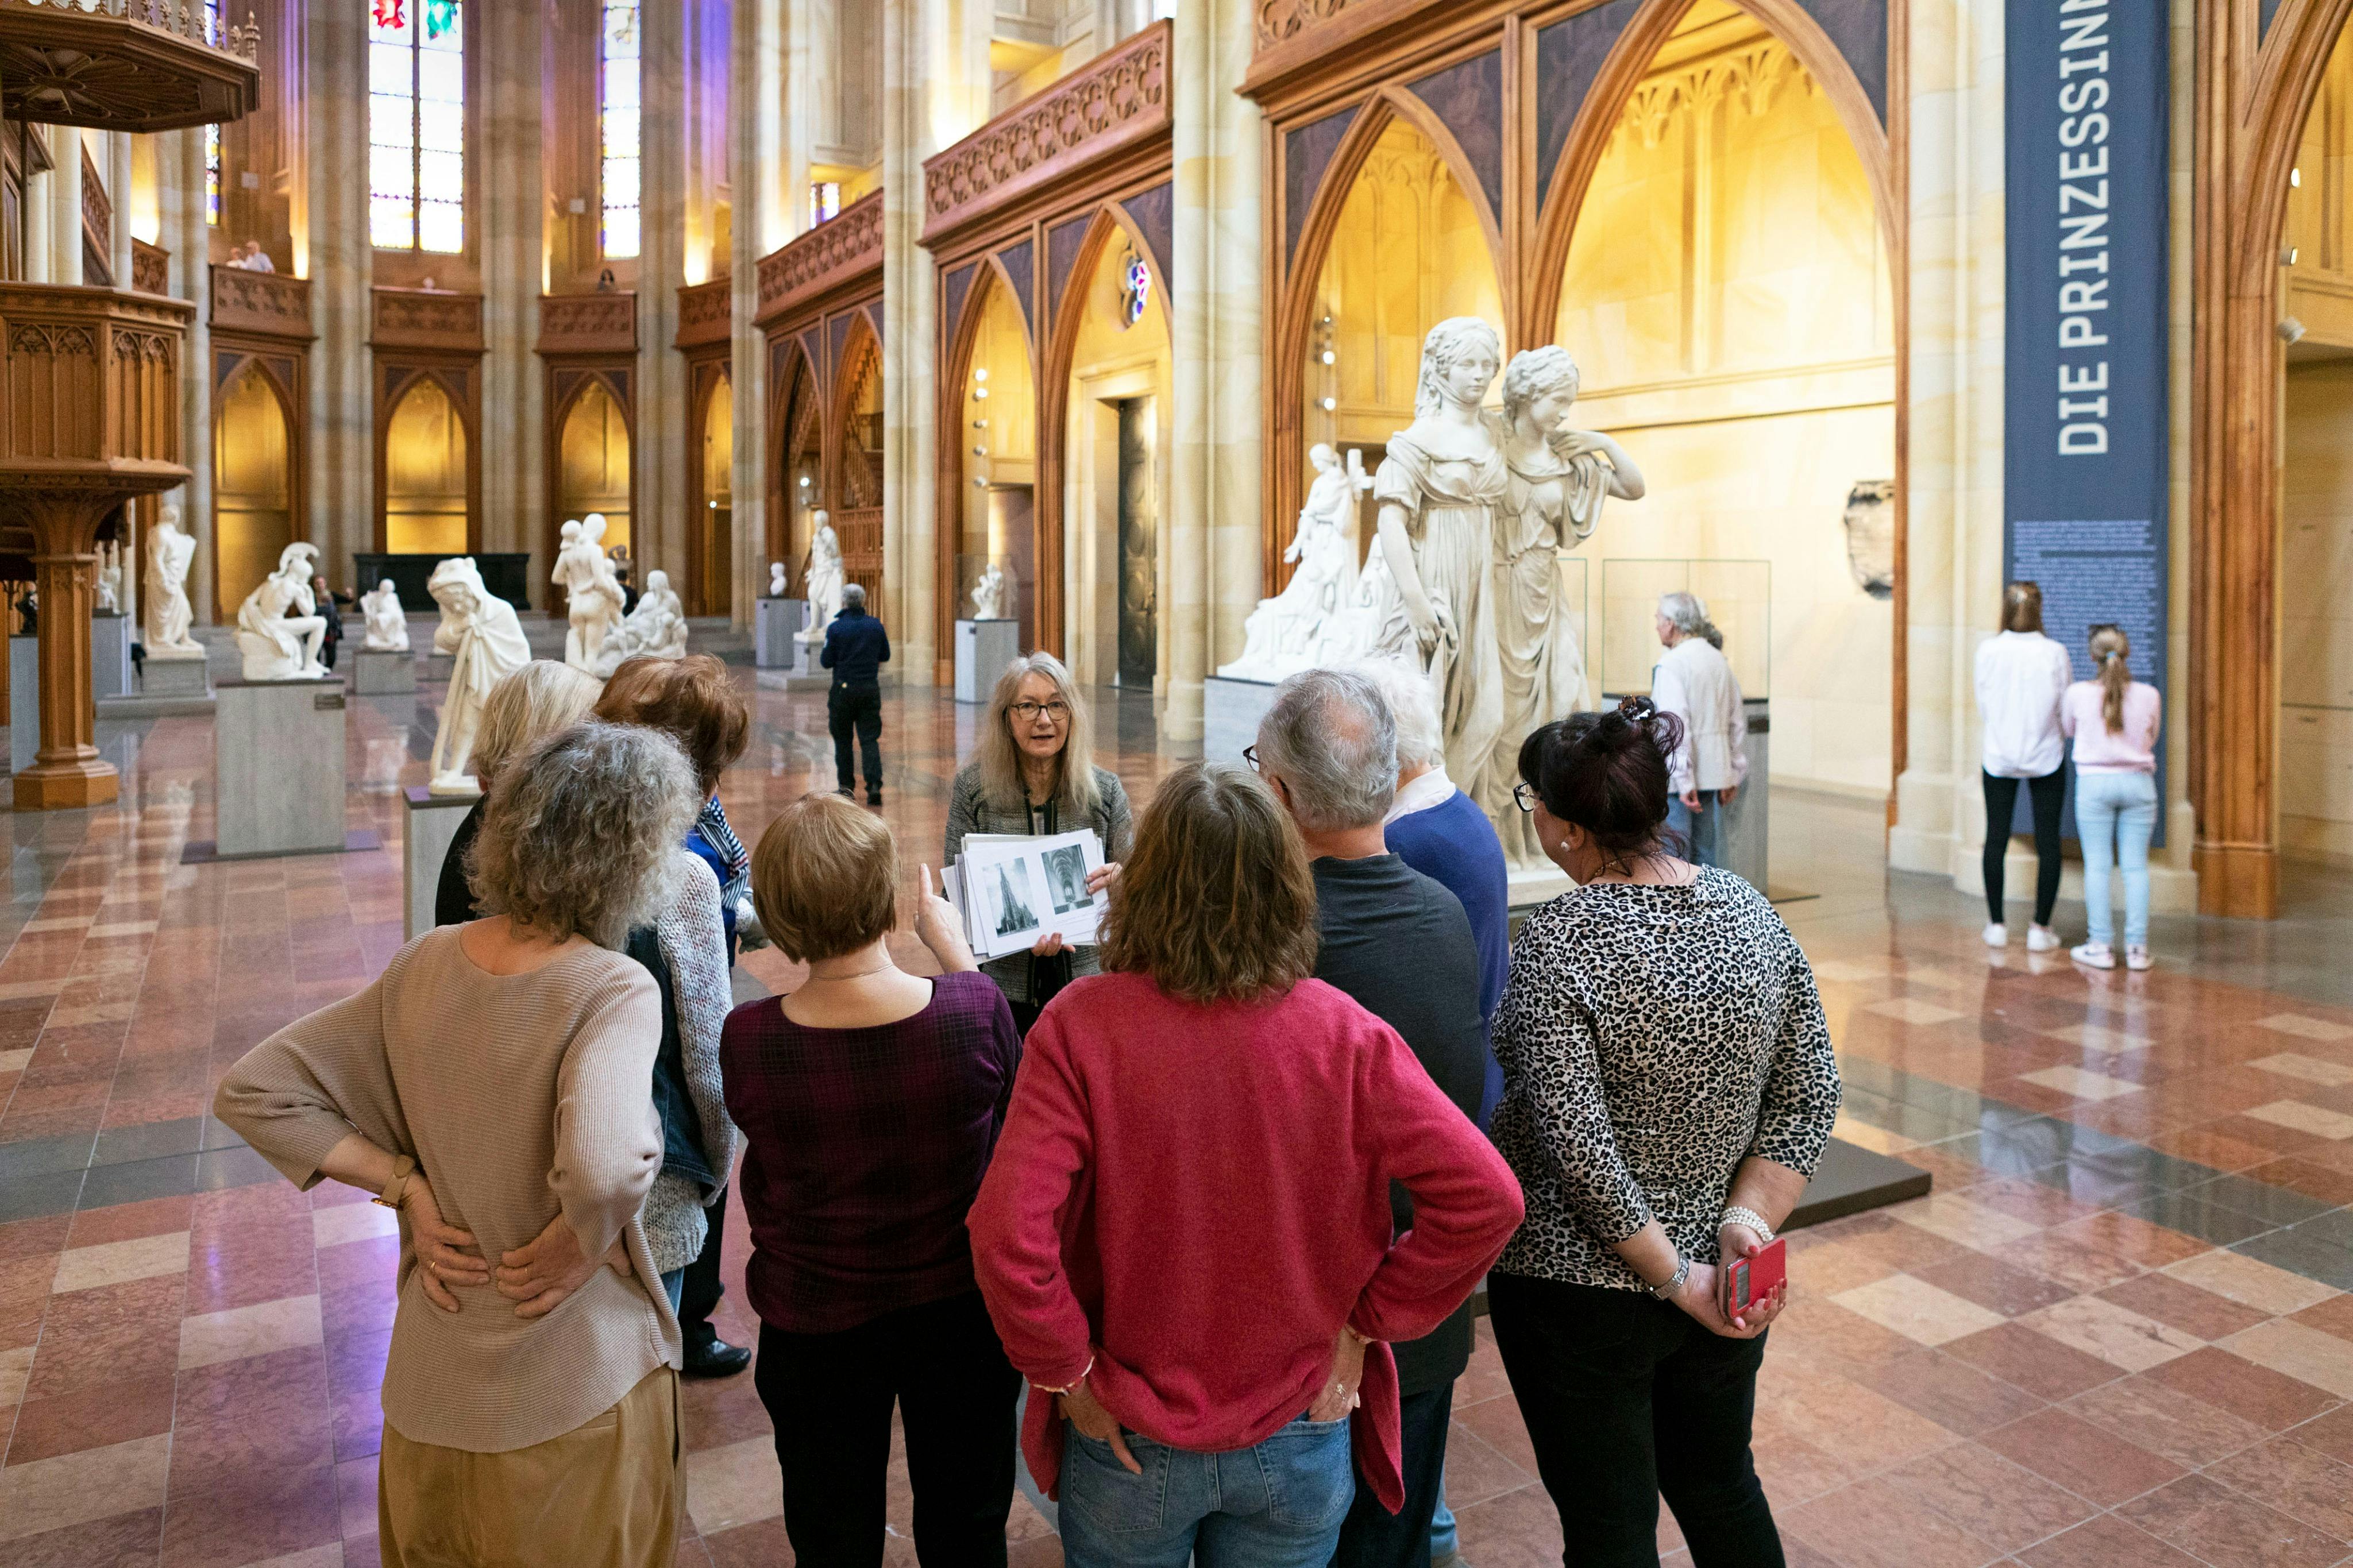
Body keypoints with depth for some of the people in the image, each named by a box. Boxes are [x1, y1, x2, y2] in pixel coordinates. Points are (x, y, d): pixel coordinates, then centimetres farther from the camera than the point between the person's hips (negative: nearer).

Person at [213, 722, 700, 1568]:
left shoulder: (427, 965, -5)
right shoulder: (613, 993, -25)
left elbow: (252, 1092, 1)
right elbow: (604, 1169, -41)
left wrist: (406, 1184, -3)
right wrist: (597, 1243, -20)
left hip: (431, 1381, 6)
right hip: (572, 1401, -5)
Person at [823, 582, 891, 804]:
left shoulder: (836, 628, -9)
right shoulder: (876, 625, 0)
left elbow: (827, 662, -6)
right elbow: (885, 656, 9)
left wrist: (822, 656, 14)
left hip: (844, 690, -2)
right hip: (870, 689, 2)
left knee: (842, 739, 12)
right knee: (870, 739, 2)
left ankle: (846, 785, 16)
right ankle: (874, 784, -11)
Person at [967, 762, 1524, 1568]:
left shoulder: (1081, 1025, -21)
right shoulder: (1344, 1034, -16)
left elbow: (1006, 1232, -25)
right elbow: (1484, 1197, -17)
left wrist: (1066, 1371, -9)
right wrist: (1368, 1322, -5)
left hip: (1131, 1444, -1)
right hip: (1298, 1439, 1)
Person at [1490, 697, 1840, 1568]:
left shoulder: (1559, 942, -23)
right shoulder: (1750, 910, -4)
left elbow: (1576, 1145, -25)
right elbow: (1810, 1095, -1)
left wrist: (1680, 1280, -15)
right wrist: (1746, 1221, -6)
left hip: (1580, 1291, -6)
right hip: (1730, 1293, 6)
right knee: (1721, 1486, 27)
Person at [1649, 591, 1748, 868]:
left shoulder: (1671, 665, -14)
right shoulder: (1718, 660, 11)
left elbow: (1677, 727, -21)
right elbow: (1738, 721, 16)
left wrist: (1685, 782, -20)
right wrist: (1734, 775, 21)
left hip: (1679, 776, -8)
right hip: (1713, 772, 8)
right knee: (1707, 852, 13)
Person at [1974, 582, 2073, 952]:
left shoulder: (1988, 650, -9)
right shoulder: (2055, 653, -10)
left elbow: (1983, 707, -1)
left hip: (1999, 756, 1)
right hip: (2046, 756, -1)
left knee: (1996, 839, 10)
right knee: (2047, 842, 6)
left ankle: (1997, 925, 15)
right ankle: (2040, 928, 8)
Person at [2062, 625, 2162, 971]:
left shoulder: (2078, 694, -7)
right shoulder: (2149, 696, -3)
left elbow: (2066, 728, 12)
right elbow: (2151, 739, 12)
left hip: (2094, 783, -1)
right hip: (2139, 782, 2)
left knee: (2097, 865, 3)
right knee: (2136, 866, 5)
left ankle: (2102, 946, 4)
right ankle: (2137, 947, 7)